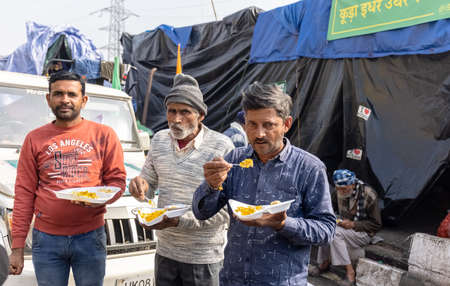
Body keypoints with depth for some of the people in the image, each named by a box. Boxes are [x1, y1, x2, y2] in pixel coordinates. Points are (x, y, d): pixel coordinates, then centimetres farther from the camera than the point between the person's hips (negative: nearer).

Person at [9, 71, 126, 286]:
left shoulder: (104, 135, 2)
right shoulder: (35, 139, 6)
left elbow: (117, 180, 3)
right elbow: (24, 193, 4)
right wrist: (17, 247, 1)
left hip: (90, 237, -1)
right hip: (46, 239, 1)